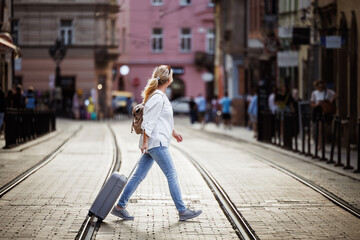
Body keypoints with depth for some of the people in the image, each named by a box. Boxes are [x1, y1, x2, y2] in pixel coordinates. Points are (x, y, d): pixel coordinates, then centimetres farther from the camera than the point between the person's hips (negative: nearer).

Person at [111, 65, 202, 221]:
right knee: (172, 176, -3)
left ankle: (120, 207, 10)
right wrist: (145, 142, -20)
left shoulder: (160, 96, 17)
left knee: (139, 176, 9)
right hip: (156, 143, -10)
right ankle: (182, 211, 4)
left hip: (152, 144, 10)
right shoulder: (157, 98, -15)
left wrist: (173, 132, 36)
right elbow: (148, 121, -18)